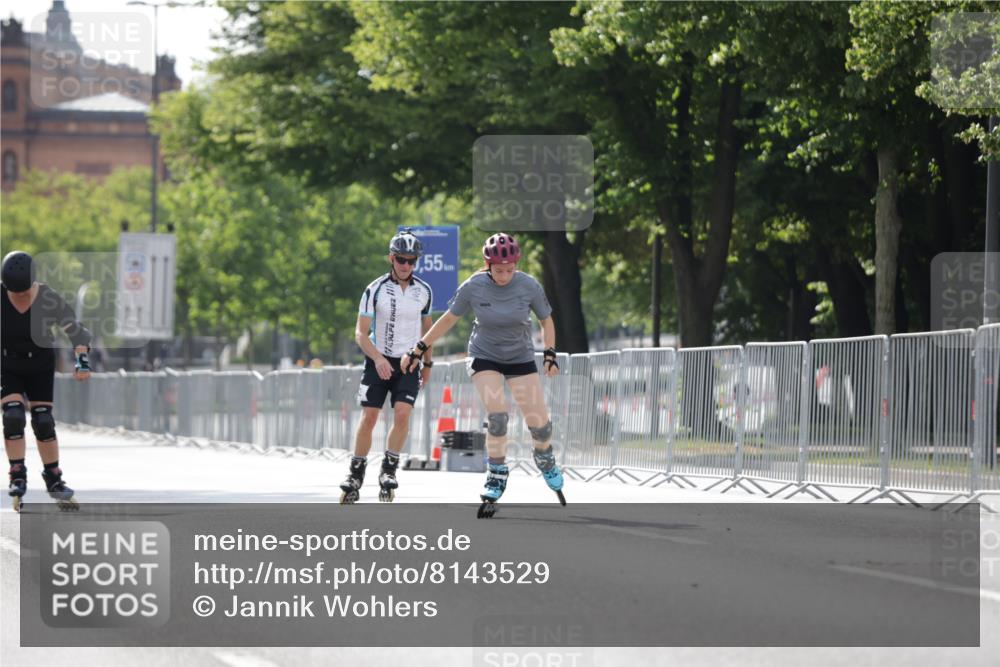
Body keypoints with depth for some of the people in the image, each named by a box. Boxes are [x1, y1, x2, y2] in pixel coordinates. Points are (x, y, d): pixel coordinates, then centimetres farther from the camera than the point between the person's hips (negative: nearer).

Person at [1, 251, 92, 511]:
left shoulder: (49, 300, -18)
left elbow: (76, 331, -14)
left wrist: (82, 360, -29)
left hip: (40, 368, 0)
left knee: (43, 422, -4)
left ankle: (54, 480, 10)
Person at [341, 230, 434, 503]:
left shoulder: (424, 291, 2)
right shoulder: (376, 289, -8)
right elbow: (361, 332, -10)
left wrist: (427, 363, 22)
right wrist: (377, 358, -24)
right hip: (378, 361, -2)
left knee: (402, 414, -17)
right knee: (368, 418, -6)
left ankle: (389, 471, -4)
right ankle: (356, 475, 7)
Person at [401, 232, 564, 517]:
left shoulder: (529, 286, -15)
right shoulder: (473, 287, -16)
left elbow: (546, 322, 1)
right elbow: (448, 319, -2)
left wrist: (550, 354, -12)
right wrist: (419, 349, 0)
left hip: (520, 358, 1)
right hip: (484, 357, -1)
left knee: (540, 423, -4)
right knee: (497, 415, -23)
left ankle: (545, 460, 29)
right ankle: (497, 475, -6)